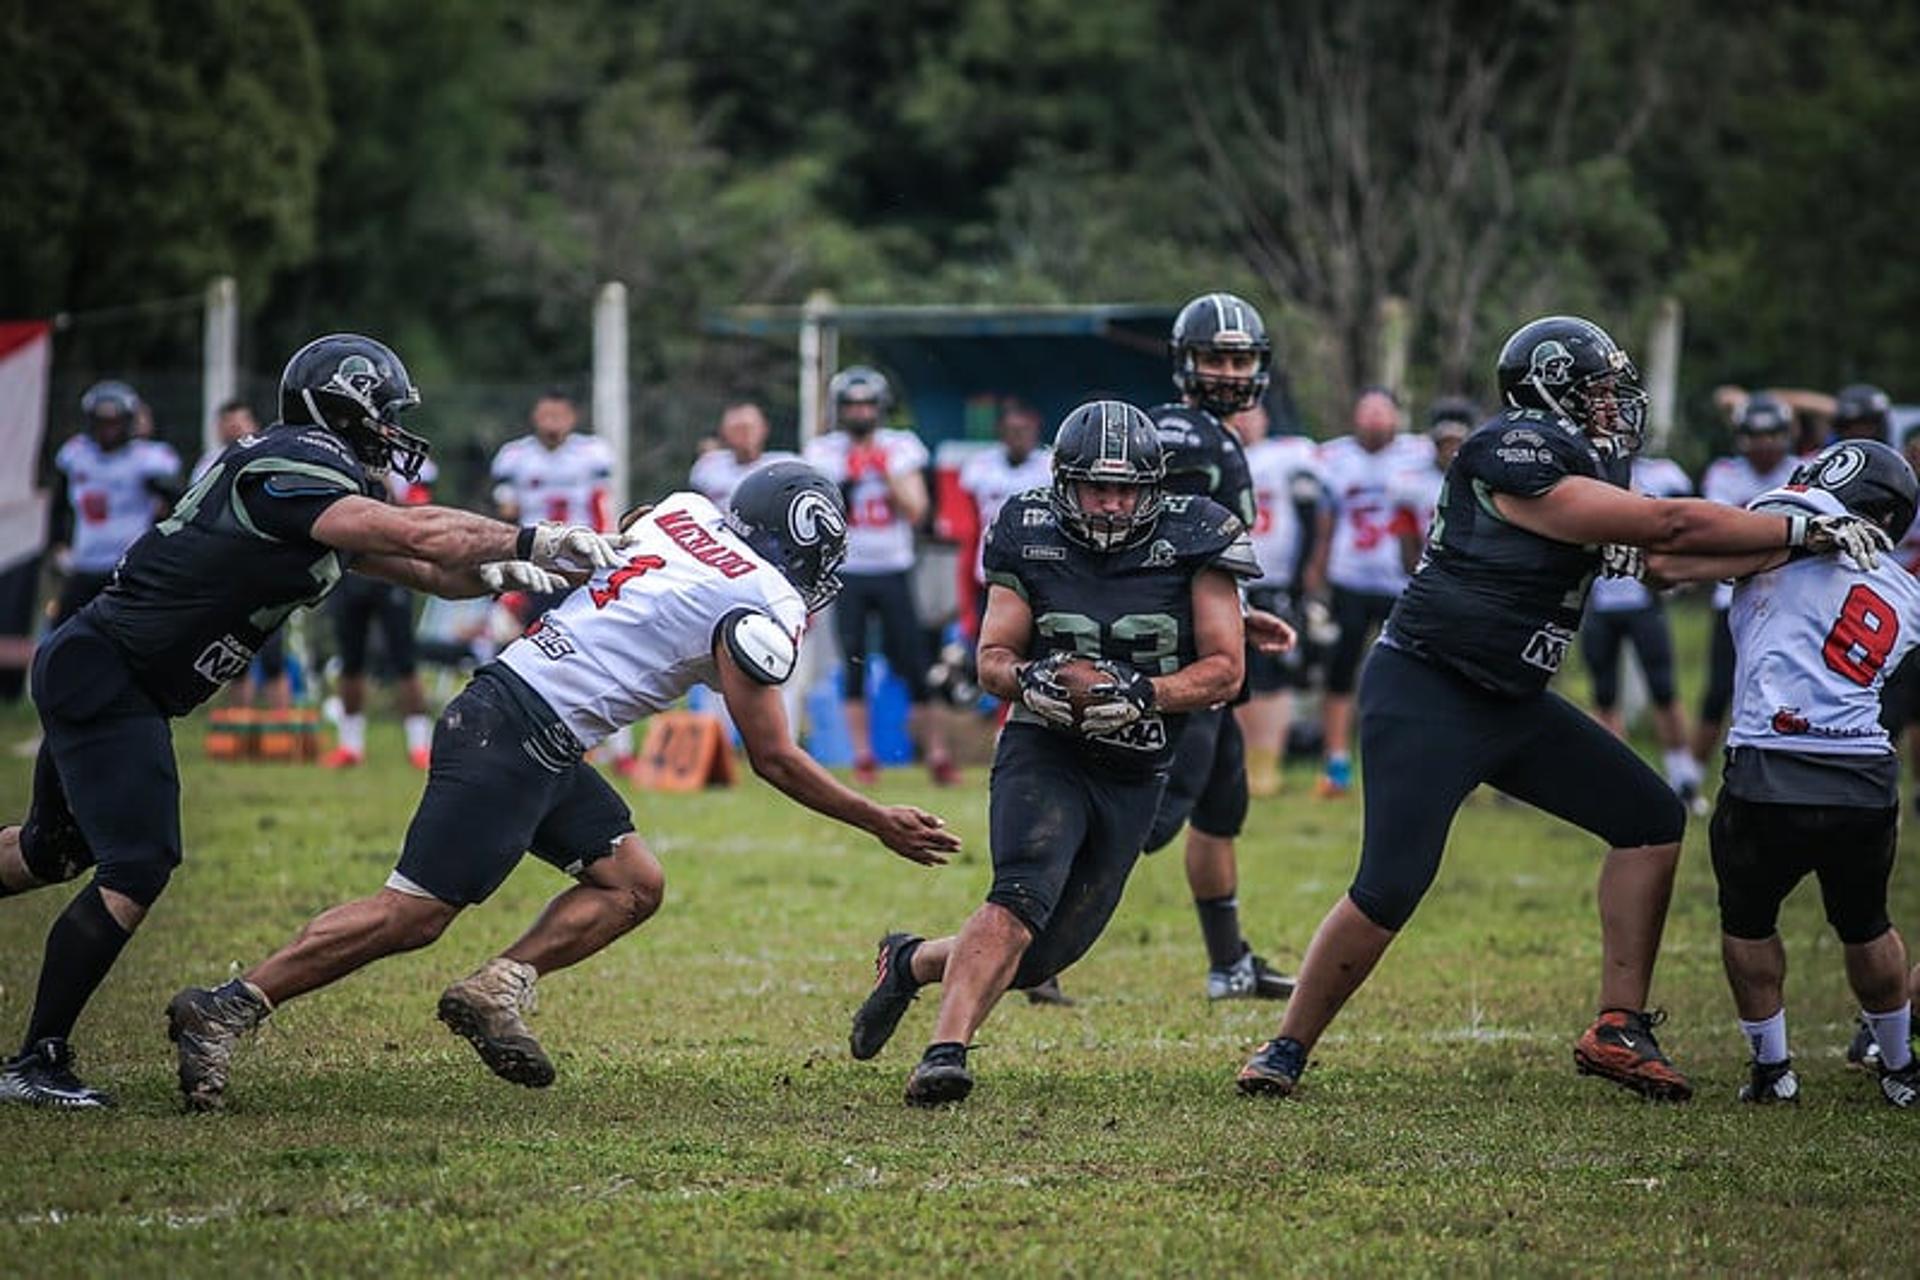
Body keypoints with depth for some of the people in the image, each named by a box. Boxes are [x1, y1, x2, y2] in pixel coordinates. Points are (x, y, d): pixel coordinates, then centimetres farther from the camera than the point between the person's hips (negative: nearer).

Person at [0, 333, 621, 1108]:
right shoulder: (289, 472, -20)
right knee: (136, 869, -15)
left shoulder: (321, 495, 12)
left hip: (105, 678, 11)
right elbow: (417, 535, -27)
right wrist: (535, 541, -21)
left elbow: (419, 569, 11)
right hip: (98, 674, -11)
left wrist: (495, 571, -9)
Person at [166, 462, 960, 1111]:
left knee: (633, 885, 10)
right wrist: (880, 824, 4)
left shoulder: (680, 515, 13)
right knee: (416, 914, -9)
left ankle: (497, 990, -2)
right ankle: (226, 1009, -10)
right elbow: (773, 759, -4)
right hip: (520, 736, -9)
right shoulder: (765, 608, -8)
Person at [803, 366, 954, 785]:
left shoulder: (901, 449, 4)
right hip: (847, 572, 0)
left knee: (914, 664, -2)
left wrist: (888, 474, -12)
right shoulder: (825, 453, 2)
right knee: (853, 664, -1)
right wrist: (846, 480, -13)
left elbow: (916, 511, -4)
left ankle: (937, 752, 3)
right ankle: (863, 756, 5)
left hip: (893, 570, 0)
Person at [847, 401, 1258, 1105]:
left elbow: (1225, 669, -6)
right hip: (1045, 751, -2)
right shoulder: (1032, 538, -4)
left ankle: (911, 962, 32)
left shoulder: (1192, 539, -6)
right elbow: (992, 657, 2)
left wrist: (1142, 694, -23)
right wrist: (1029, 681, -22)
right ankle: (945, 1052, -33)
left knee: (1040, 956, 6)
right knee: (1023, 896, -29)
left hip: (1134, 775, 2)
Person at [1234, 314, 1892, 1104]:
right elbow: (1667, 527, -20)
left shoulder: (1579, 466, 10)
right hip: (1424, 699, -10)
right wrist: (1810, 533, -14)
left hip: (1509, 704, 10)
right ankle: (1287, 1049, 3)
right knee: (1389, 890, -15)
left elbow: (1663, 562, 14)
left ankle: (1619, 1031, 6)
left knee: (1650, 818, 5)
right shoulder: (1518, 459, -20)